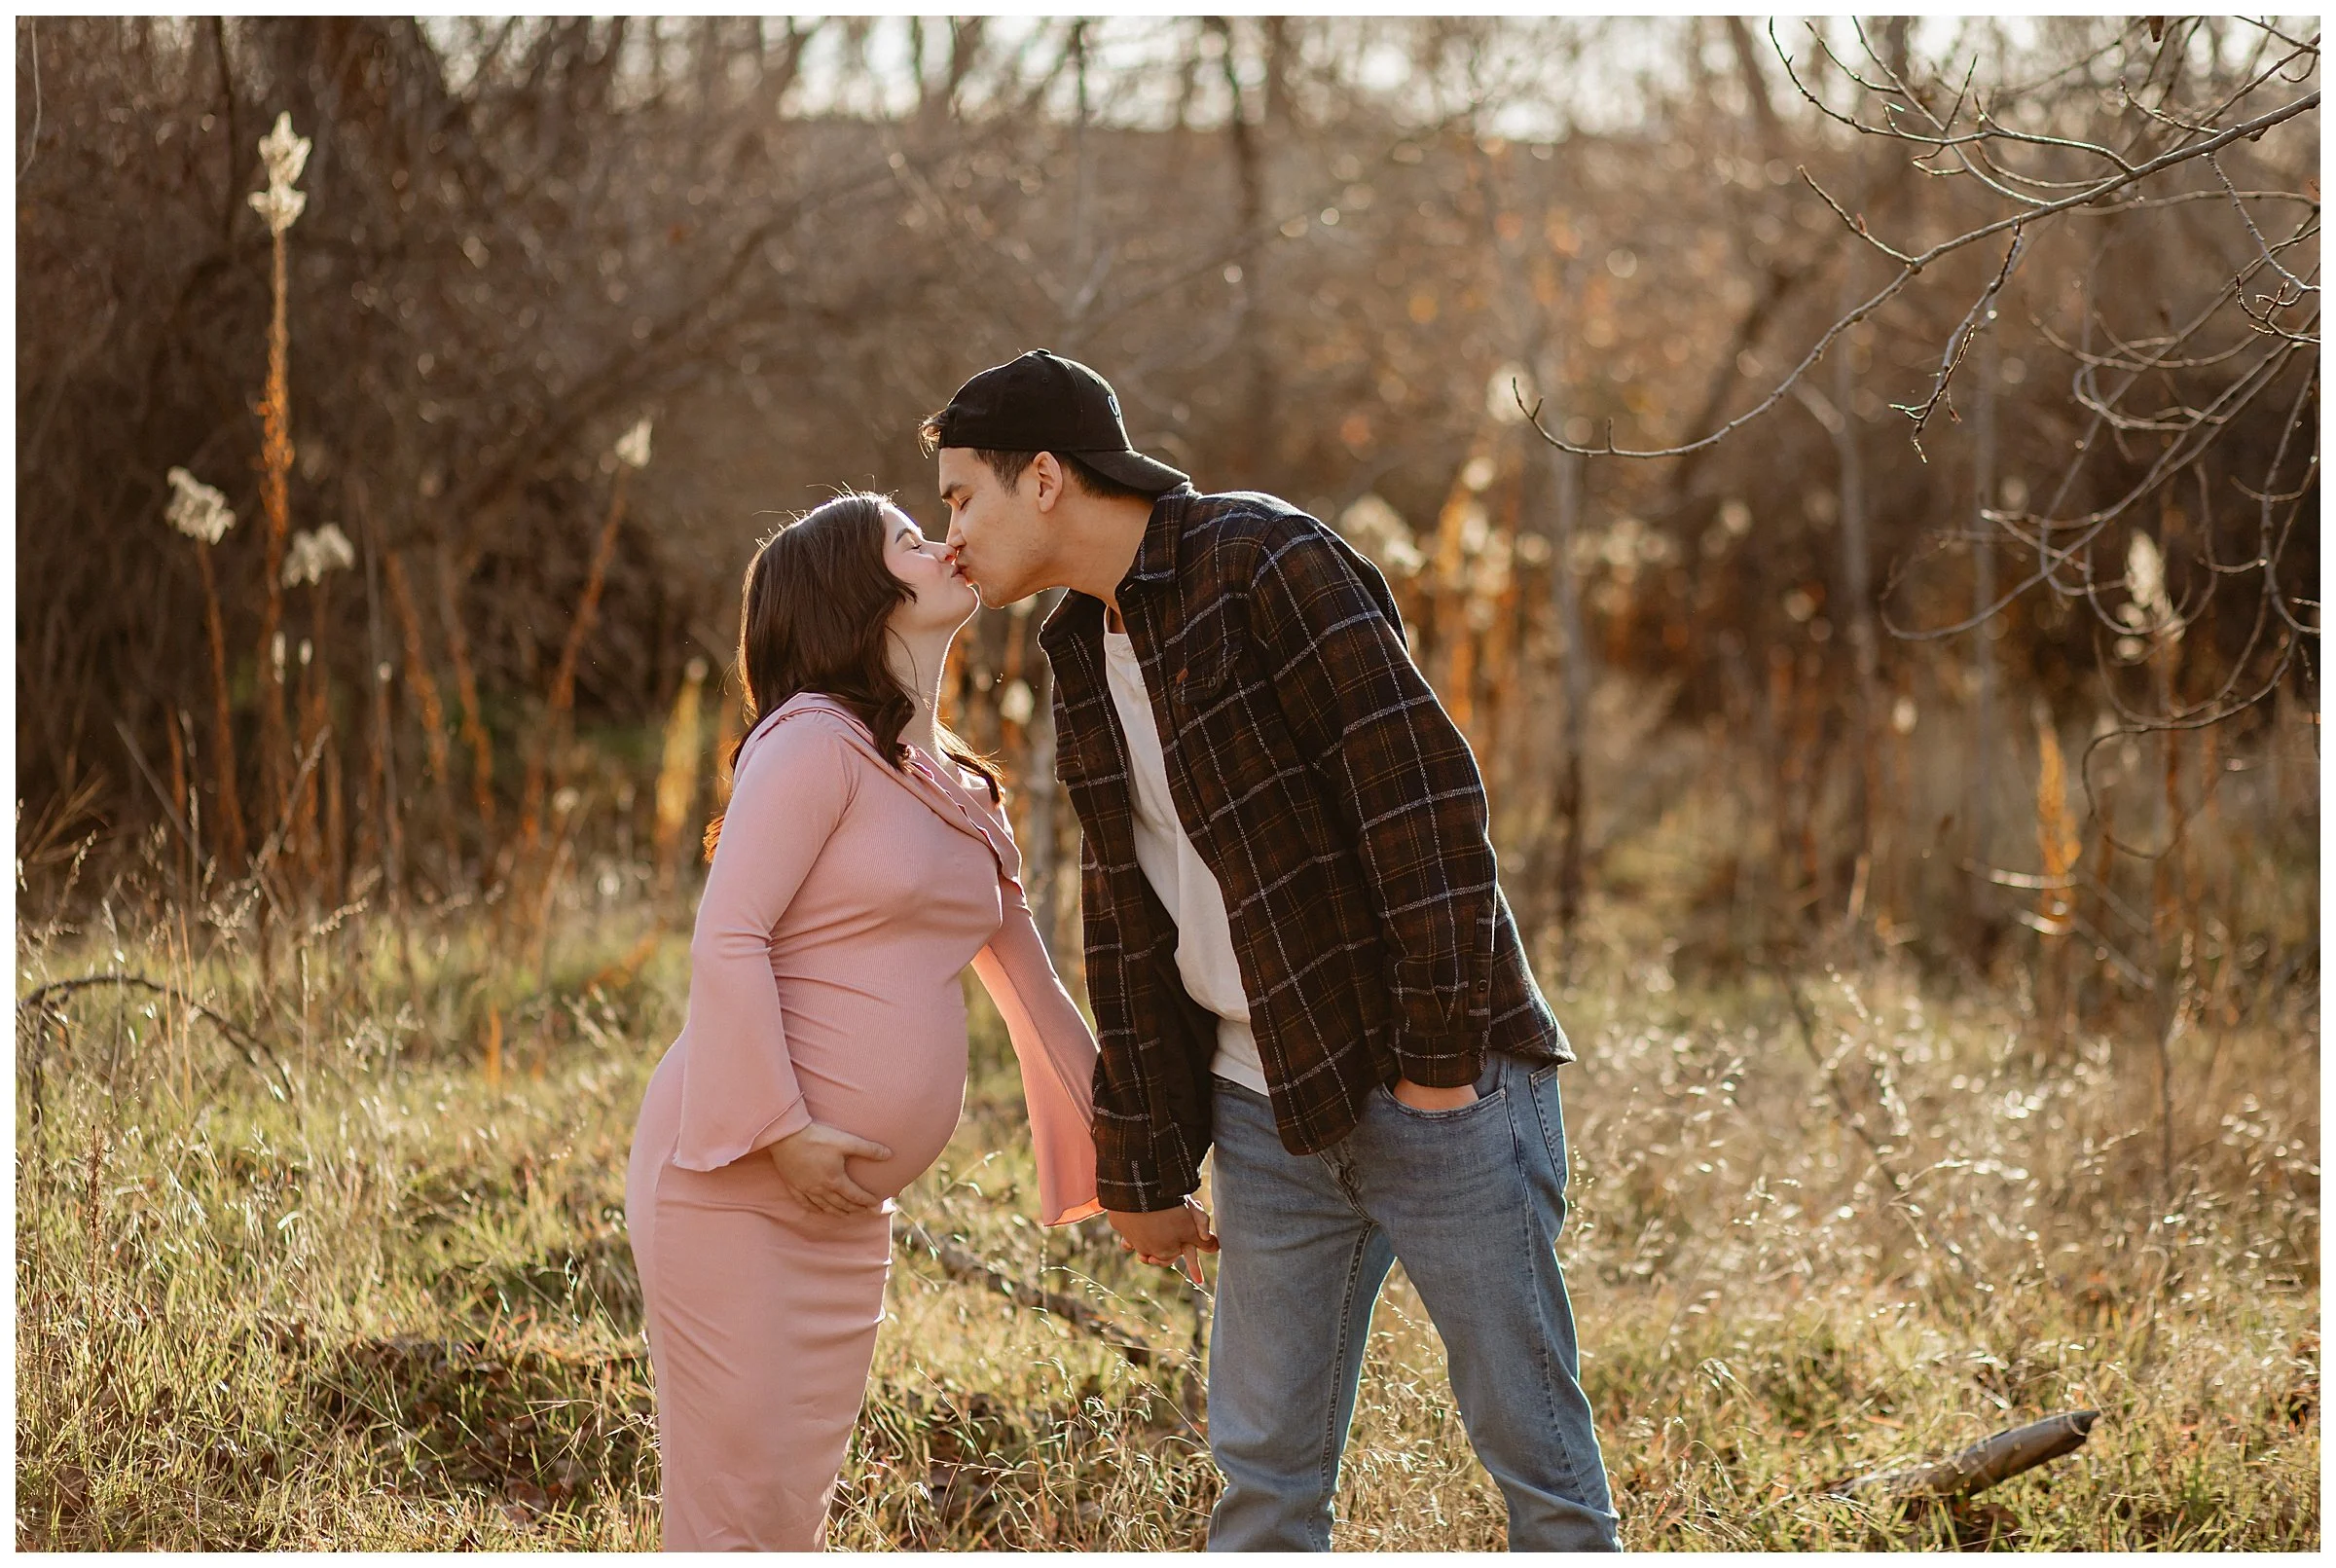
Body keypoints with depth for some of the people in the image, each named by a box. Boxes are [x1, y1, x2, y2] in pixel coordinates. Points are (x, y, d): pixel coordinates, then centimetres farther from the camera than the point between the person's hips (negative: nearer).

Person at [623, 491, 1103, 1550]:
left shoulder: (956, 788, 16)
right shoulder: (816, 740, -10)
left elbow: (1029, 984, 20)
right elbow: (727, 938, -17)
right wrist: (781, 1128, -21)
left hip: (847, 1201, 8)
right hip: (736, 1171, -8)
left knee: (800, 1493, 11)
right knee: (736, 1494, -7)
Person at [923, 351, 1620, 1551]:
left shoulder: (1261, 563, -13)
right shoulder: (1084, 654, 12)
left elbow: (1425, 794, -18)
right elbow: (1129, 926, 17)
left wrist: (1440, 1054, -19)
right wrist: (1141, 1169, 17)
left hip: (1435, 1085, -7)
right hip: (1268, 1111, 7)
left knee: (1534, 1450, 0)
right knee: (1263, 1470, 9)